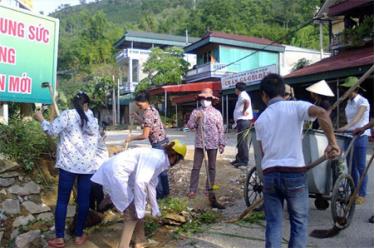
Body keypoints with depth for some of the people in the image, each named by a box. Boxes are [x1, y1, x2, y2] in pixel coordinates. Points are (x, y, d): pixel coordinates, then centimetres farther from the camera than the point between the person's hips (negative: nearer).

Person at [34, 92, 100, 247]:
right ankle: (79, 235, 18)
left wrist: (41, 119, 9)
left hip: (69, 164, -3)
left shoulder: (68, 115, -1)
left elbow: (52, 131, -7)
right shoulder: (93, 119, 12)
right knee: (84, 200, 9)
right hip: (88, 165, 3)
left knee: (62, 200, 6)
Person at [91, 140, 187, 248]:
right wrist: (140, 209, -18)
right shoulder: (156, 158, -17)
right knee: (133, 214, -2)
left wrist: (155, 209, 33)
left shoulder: (159, 159, 13)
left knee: (137, 211, 19)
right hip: (115, 173, -10)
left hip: (120, 174, 10)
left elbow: (151, 184, 25)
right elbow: (140, 182, -28)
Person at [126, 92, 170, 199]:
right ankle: (165, 191, 25)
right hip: (163, 141, 10)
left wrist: (131, 138, -8)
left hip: (158, 144, -10)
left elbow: (145, 136, -20)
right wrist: (138, 118, 15)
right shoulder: (153, 109, 9)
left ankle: (160, 193, 9)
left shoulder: (148, 114, -19)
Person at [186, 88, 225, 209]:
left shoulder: (216, 113, 2)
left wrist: (222, 144, -1)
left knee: (212, 167, 8)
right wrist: (196, 119, -17)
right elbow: (189, 126, 0)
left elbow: (221, 130, 2)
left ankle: (209, 189, 20)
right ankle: (192, 190, 8)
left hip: (213, 144, 0)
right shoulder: (196, 111, 3)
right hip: (199, 143, 0)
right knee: (196, 167, 1)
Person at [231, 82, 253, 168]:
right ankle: (239, 159, 25)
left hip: (243, 121, -11)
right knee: (240, 141, 16)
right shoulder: (242, 95, 21)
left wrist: (244, 111, -22)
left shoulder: (242, 95, -11)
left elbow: (247, 101, -33)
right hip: (241, 121, 11)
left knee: (242, 142, -9)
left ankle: (244, 161, -6)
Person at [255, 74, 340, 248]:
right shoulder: (296, 106, -2)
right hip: (294, 173, -2)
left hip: (269, 174, 3)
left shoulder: (260, 120, 9)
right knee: (299, 221, 15)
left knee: (273, 223, 12)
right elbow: (321, 113, -21)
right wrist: (332, 142, -15)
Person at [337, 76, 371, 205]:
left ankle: (362, 195, 7)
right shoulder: (348, 102, 12)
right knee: (351, 166, 8)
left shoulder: (363, 101, -10)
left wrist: (346, 127, -41)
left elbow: (357, 118, -25)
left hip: (361, 136, -6)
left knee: (360, 166, -2)